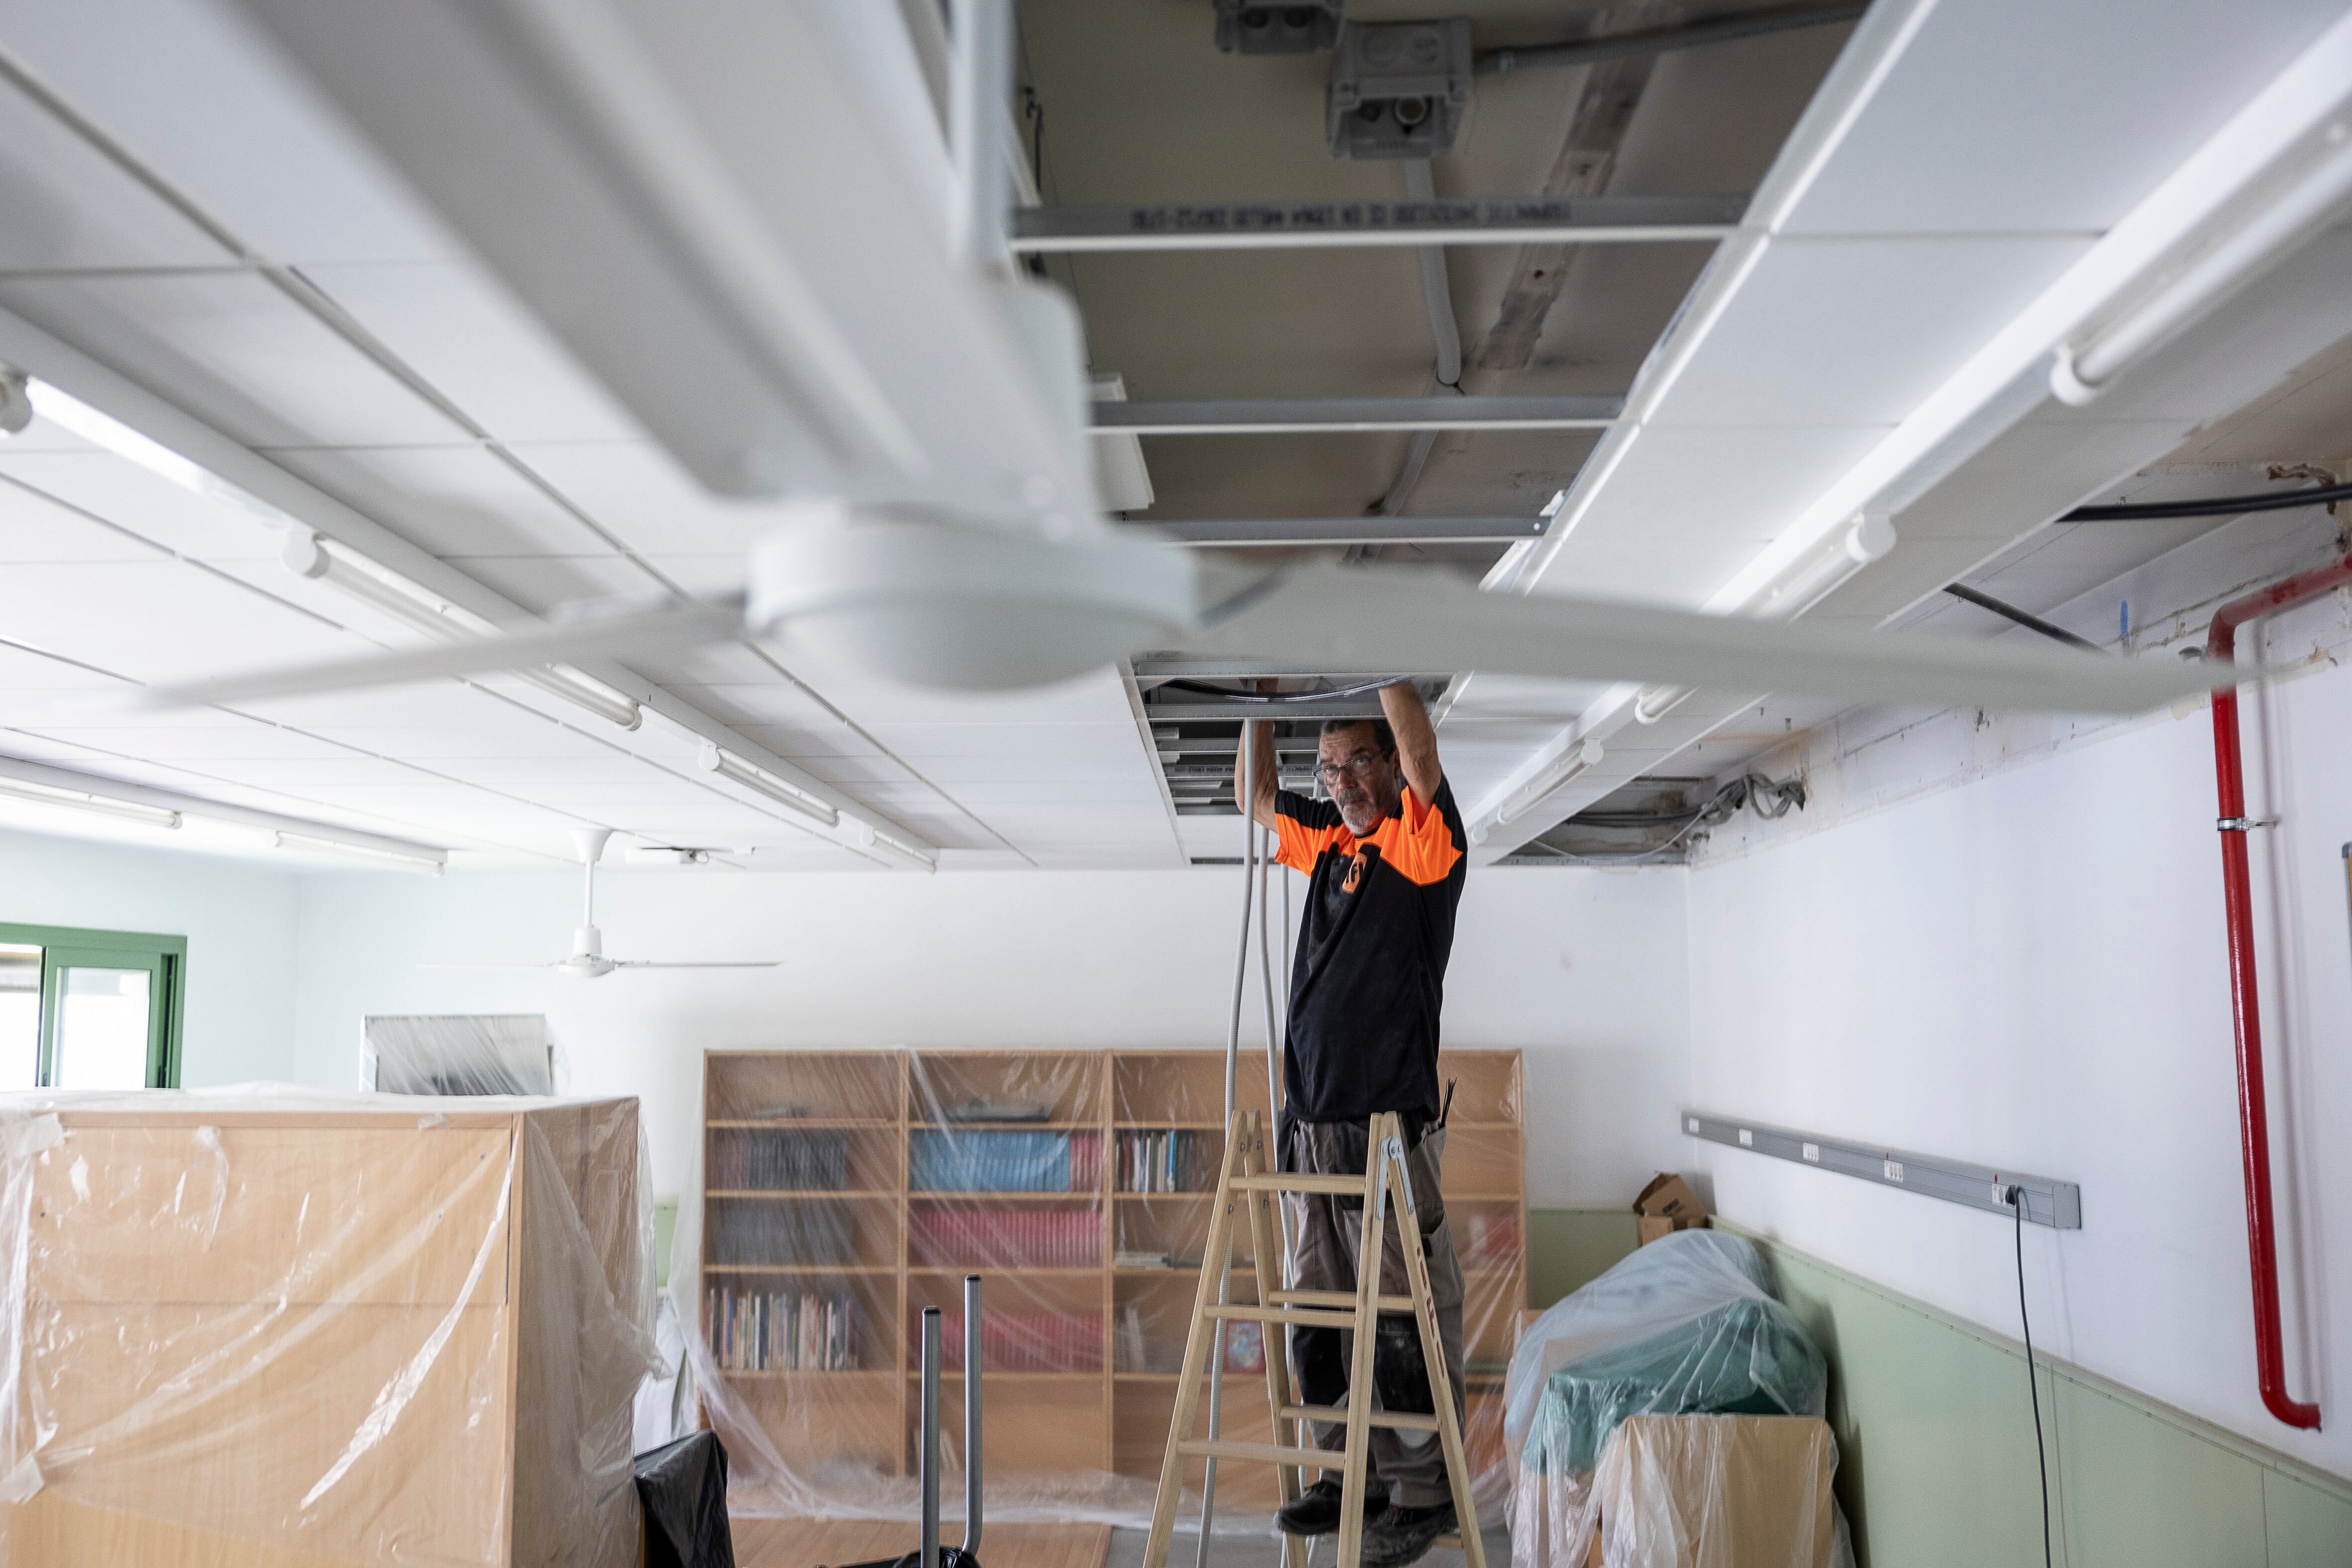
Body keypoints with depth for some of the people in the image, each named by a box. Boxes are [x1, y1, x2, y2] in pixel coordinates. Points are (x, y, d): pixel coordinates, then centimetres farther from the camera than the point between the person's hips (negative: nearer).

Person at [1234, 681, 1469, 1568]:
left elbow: (1422, 752, -22)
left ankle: (1423, 1491, 9)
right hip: (1312, 1122, 8)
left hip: (1389, 1124, -7)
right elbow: (1255, 799, 28)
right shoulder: (1328, 842, 14)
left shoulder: (1423, 839, -5)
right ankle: (1352, 1472, 26)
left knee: (1406, 1318, -2)